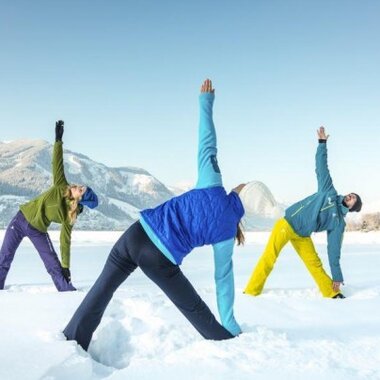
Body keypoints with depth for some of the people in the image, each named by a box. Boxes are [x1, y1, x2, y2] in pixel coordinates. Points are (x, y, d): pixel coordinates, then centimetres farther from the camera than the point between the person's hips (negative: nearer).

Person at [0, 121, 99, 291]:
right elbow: (57, 163, -19)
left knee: (54, 266, -10)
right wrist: (58, 140, -28)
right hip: (21, 219, 2)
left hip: (38, 231, -1)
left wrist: (66, 267, -17)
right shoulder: (61, 187, -16)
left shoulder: (69, 217, -18)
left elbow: (65, 241, -14)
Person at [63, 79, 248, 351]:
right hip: (160, 260, -2)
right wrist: (231, 326, 20)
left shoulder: (213, 187, 7)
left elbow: (207, 144, 9)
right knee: (193, 308, 19)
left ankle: (72, 343, 24)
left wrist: (206, 100, 20)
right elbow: (224, 278, 10)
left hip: (137, 233, 2)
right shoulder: (228, 232, 6)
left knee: (103, 289, 18)